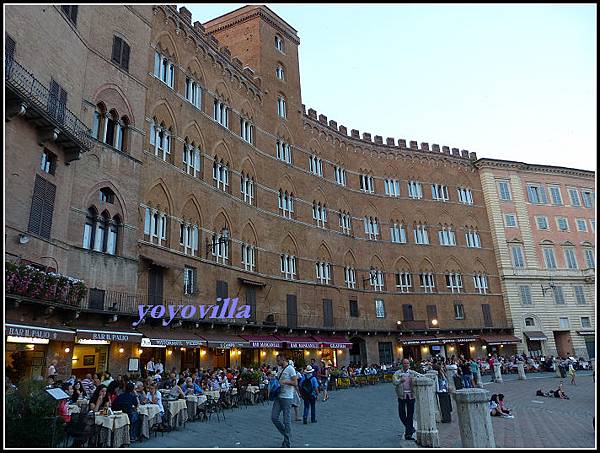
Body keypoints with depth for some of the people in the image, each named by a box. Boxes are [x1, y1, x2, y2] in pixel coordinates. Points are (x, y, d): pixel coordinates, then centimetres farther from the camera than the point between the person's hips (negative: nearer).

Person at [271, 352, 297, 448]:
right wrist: (275, 379, 7)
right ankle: (285, 433, 24)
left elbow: (295, 383, -14)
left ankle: (287, 443, 9)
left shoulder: (290, 369, -10)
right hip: (278, 397, 8)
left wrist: (285, 381, -21)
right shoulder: (280, 369, 14)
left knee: (287, 420, -1)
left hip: (286, 398, -8)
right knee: (274, 417, 5)